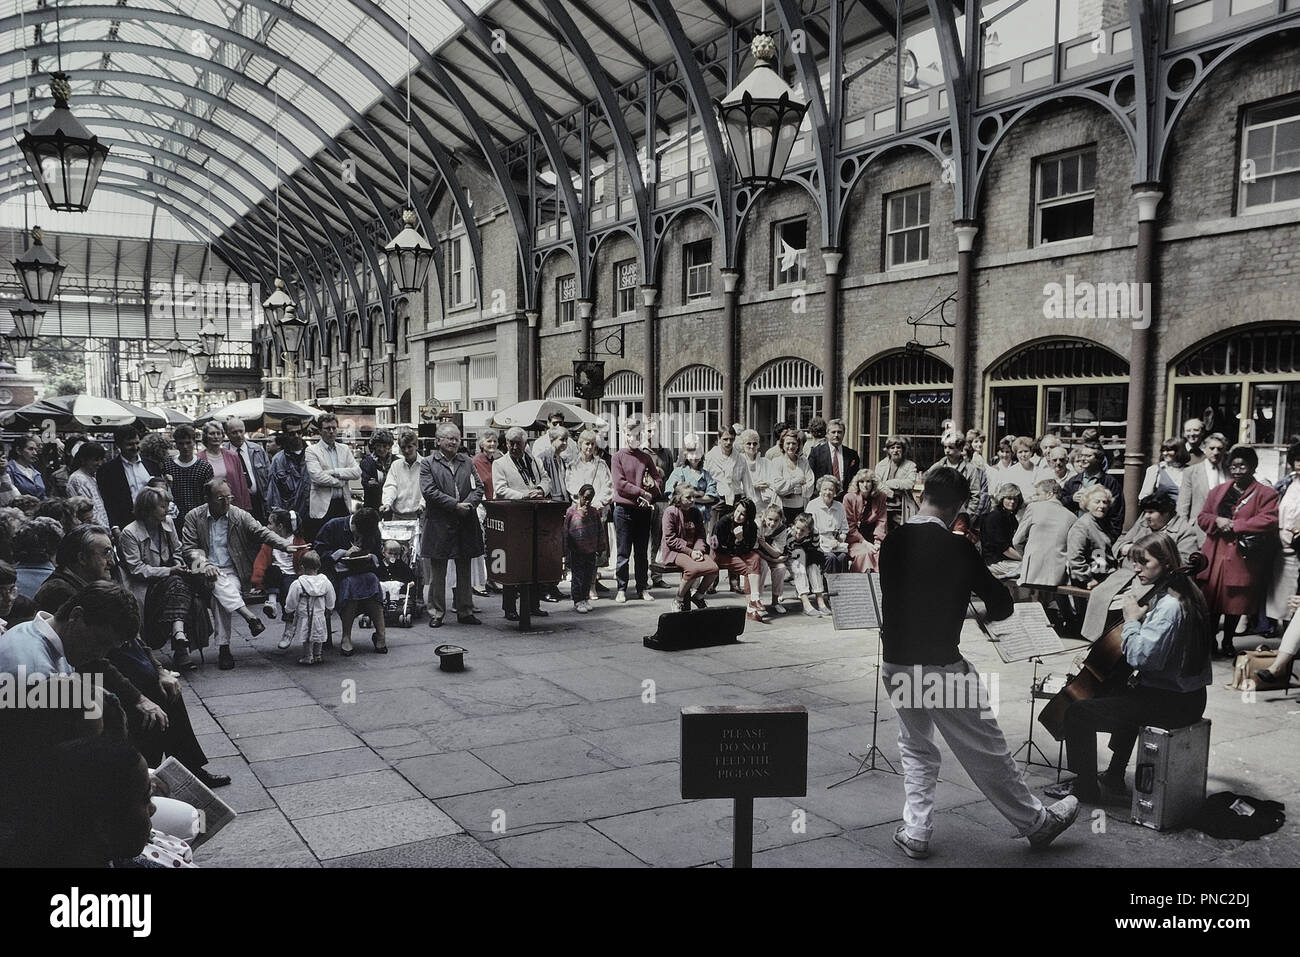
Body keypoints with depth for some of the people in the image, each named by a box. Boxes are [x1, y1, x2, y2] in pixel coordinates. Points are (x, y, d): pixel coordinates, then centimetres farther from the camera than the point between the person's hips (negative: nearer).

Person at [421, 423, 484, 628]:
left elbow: (478, 488, 8)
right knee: (437, 573, 4)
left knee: (464, 572, 11)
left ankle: (465, 611, 19)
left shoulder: (467, 462, 13)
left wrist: (468, 504, -12)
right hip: (439, 525, -4)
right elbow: (429, 491, -11)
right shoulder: (427, 463, 0)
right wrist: (455, 505, -16)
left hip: (465, 525, 4)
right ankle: (436, 613, 12)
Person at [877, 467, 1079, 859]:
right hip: (940, 665, -5)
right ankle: (1037, 822, 27)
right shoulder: (956, 547, -15)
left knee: (915, 748, 22)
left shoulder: (891, 542, 0)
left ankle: (915, 833, 22)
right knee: (986, 752, 10)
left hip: (895, 662, 5)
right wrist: (985, 609, 16)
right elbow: (1002, 604, -8)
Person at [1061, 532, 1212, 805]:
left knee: (1078, 712, -12)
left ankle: (1086, 790, 1)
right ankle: (1114, 779, 47)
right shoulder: (1182, 595, 9)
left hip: (1172, 702, -11)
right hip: (1184, 694, 11)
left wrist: (1131, 619, -16)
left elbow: (1140, 656, -28)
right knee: (1125, 695, 40)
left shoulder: (1169, 606, -23)